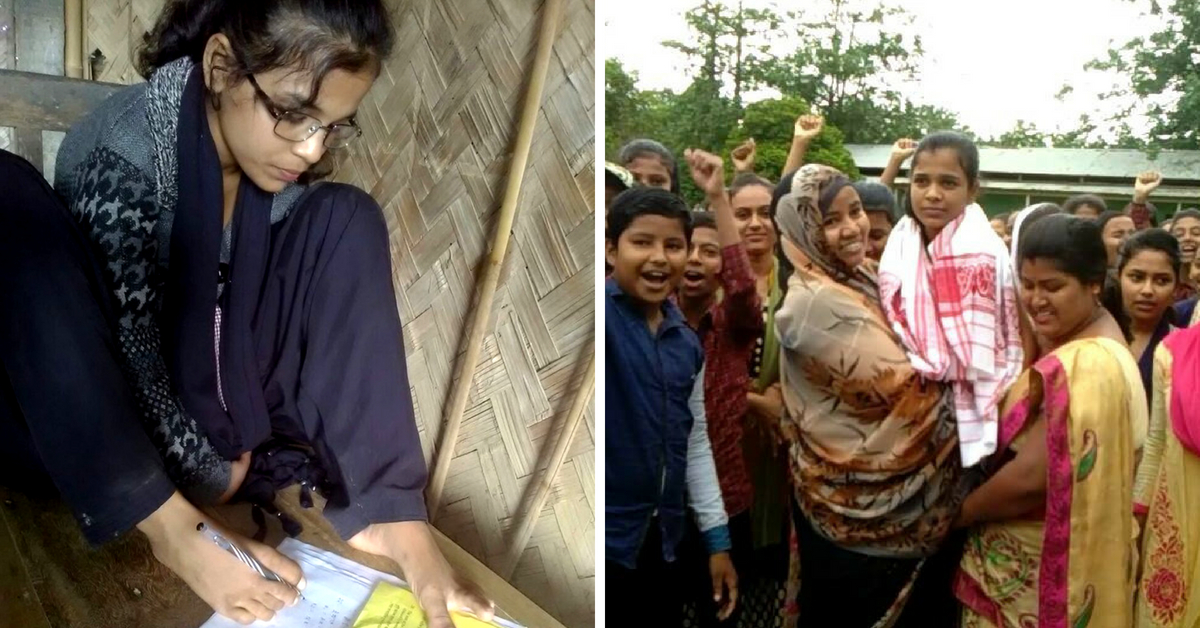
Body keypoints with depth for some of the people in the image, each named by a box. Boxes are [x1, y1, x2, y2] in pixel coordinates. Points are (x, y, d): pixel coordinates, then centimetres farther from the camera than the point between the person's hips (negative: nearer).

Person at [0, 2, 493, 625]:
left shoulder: (283, 158, -10)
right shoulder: (121, 152, -26)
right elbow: (129, 351, -25)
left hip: (221, 394, 4)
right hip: (98, 424, -4)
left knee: (343, 220, -14)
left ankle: (386, 517, -21)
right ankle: (170, 526, -27)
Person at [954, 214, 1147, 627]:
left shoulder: (1086, 366, -25)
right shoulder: (1073, 340, 7)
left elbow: (1031, 476, -27)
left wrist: (956, 514, -14)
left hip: (1040, 563, -9)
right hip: (1027, 553, 9)